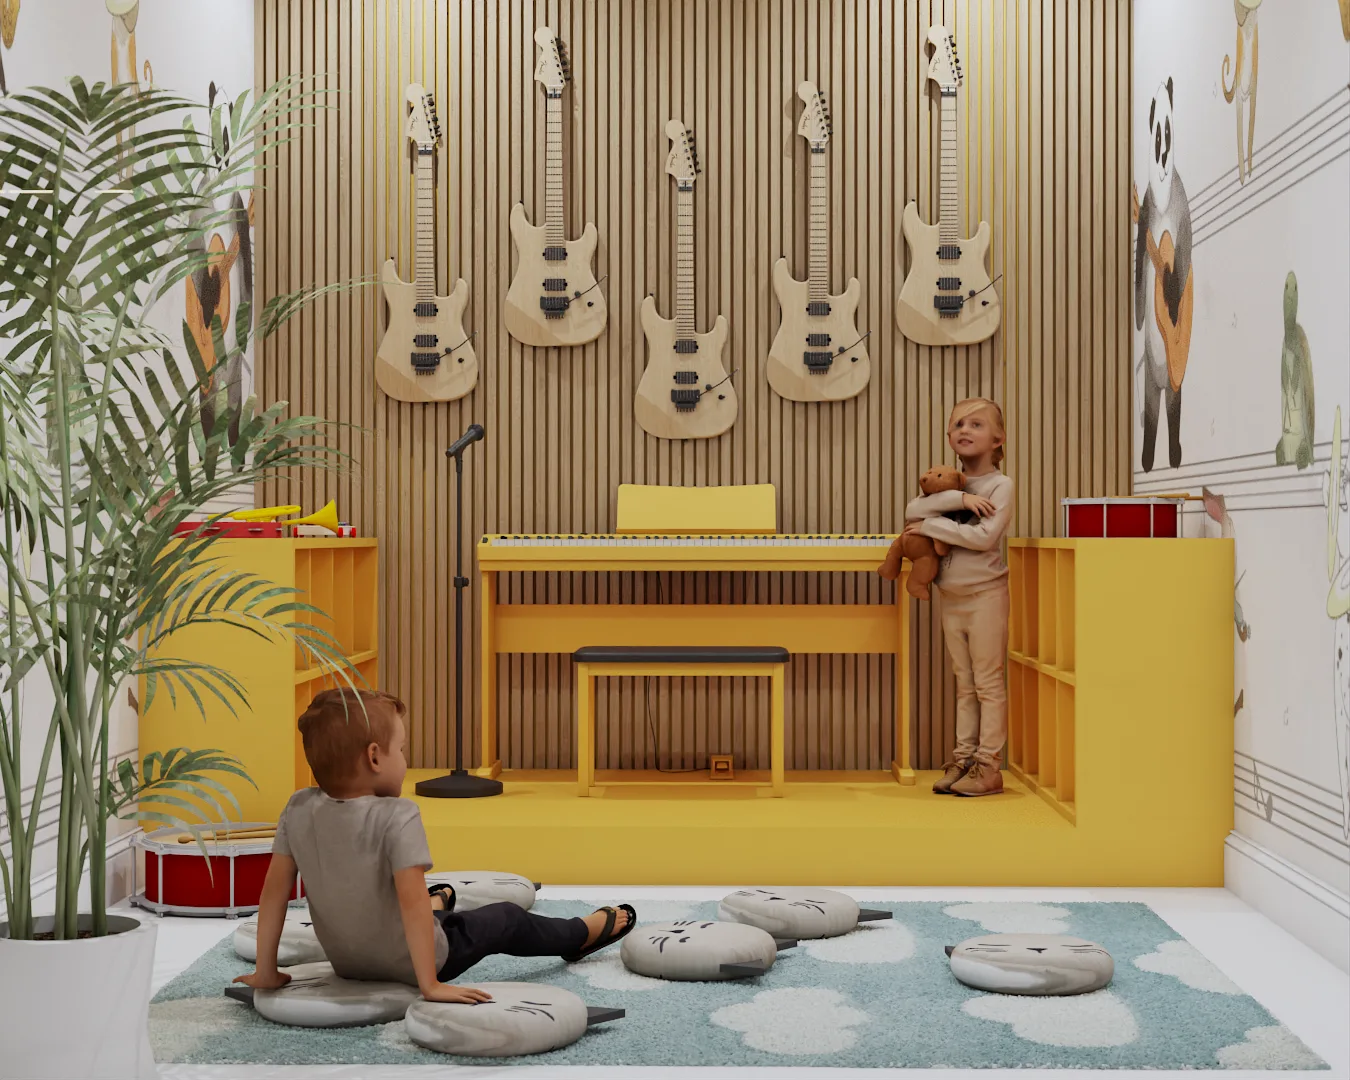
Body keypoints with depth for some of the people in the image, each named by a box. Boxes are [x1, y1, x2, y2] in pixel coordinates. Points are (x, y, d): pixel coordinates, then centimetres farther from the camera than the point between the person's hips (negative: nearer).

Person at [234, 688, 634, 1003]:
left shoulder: (299, 810, -15)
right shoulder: (397, 817, -32)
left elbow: (275, 889, -11)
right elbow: (412, 901, -35)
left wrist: (266, 971, -3)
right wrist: (431, 985, -30)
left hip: (345, 963, 5)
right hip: (408, 964, -5)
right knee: (507, 920, 19)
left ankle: (437, 904, 68)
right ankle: (584, 934, 43)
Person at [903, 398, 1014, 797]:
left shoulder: (1000, 485, -7)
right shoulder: (951, 483, 10)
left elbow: (984, 536, -21)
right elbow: (912, 510, -8)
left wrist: (930, 526, -15)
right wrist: (958, 498, -20)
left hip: (985, 595, -6)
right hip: (951, 598, 6)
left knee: (989, 683, -1)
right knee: (964, 685, 11)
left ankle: (988, 766, 1)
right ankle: (963, 759, 16)